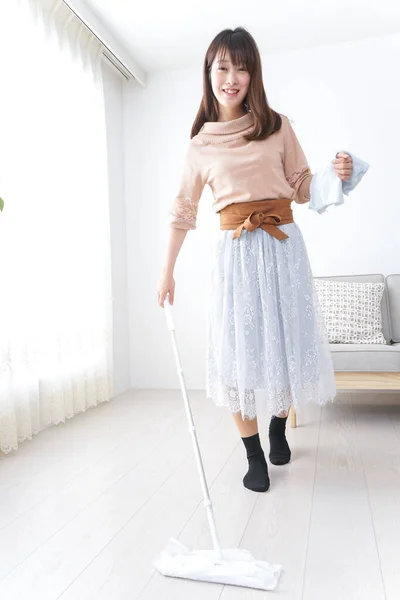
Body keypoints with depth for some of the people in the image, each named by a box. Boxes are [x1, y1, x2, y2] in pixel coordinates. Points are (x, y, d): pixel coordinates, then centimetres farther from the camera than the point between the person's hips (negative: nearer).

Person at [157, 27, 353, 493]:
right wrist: (167, 271, 11)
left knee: (286, 340, 5)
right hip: (235, 250, 0)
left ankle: (278, 427, 32)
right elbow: (183, 211, 12)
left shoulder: (277, 127, 8)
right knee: (239, 349, -3)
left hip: (282, 245, 1)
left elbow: (302, 189, 12)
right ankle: (254, 455, 12)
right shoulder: (200, 145, 9)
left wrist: (336, 173, -9)